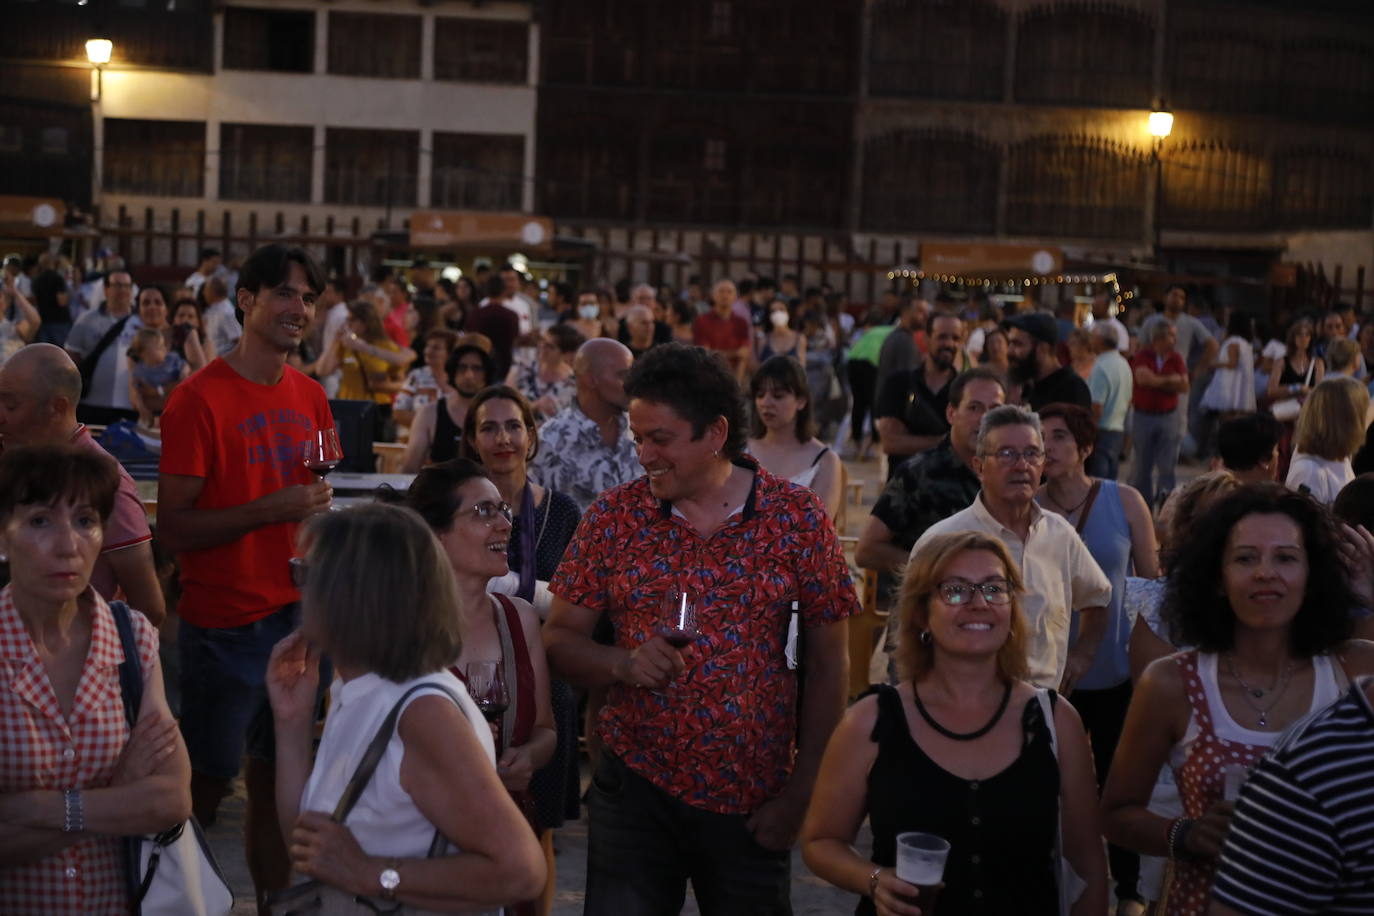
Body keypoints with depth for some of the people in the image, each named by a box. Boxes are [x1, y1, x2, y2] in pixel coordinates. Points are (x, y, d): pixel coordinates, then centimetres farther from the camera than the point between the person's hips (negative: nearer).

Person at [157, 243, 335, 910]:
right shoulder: (200, 398, -11)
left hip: (296, 615, 6)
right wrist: (272, 509, -23)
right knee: (207, 782, 2)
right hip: (223, 624, -6)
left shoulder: (310, 397, 8)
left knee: (275, 779, 12)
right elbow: (174, 528, -15)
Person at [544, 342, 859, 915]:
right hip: (637, 787, 0)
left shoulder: (799, 518, -5)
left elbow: (827, 664, 0)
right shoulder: (614, 516, -2)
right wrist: (622, 662, -18)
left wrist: (801, 793, -3)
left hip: (753, 802, 0)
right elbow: (559, 640, 3)